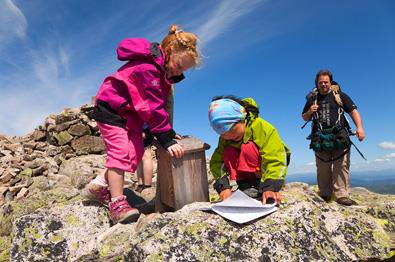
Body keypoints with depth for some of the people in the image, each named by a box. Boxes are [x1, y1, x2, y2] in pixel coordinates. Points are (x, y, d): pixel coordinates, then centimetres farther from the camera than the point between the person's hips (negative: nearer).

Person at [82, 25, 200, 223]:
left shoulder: (163, 68, 4)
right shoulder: (147, 67, -27)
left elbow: (159, 104, 6)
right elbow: (152, 108, -31)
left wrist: (169, 132, -1)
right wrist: (166, 139, -29)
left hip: (131, 113, 9)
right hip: (111, 109, -9)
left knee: (136, 152, 2)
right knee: (120, 152, -15)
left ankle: (97, 186, 13)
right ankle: (117, 204, -6)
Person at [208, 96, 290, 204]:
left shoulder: (262, 127, -29)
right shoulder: (225, 137, -13)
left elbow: (275, 160, -34)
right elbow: (216, 162, -16)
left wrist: (270, 187, -44)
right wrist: (223, 186, -31)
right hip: (247, 172, 5)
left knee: (248, 147, -32)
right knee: (228, 152, -21)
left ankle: (260, 184, -19)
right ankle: (244, 185, -15)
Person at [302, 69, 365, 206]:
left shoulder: (340, 96, 11)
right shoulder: (312, 99, 16)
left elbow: (353, 111, 3)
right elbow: (304, 118, 22)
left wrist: (359, 127, -11)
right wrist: (310, 111, -1)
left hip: (339, 137, -1)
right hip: (320, 139, 2)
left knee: (341, 166, -7)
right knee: (322, 169, 3)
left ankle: (342, 195, -5)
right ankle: (325, 195, 10)